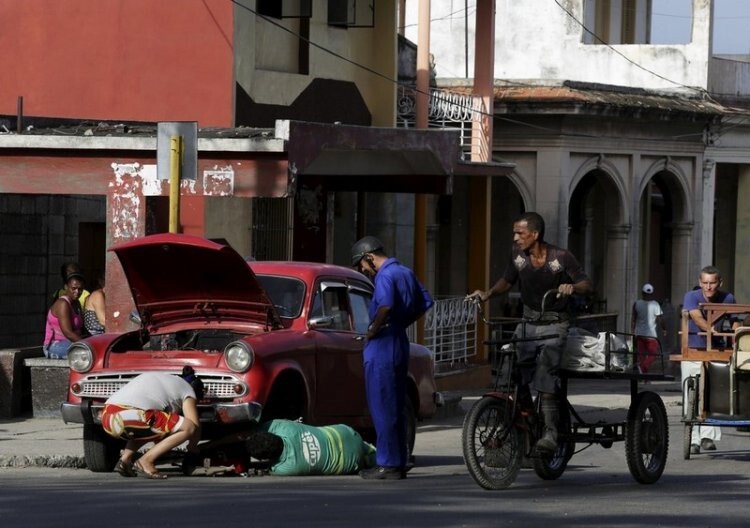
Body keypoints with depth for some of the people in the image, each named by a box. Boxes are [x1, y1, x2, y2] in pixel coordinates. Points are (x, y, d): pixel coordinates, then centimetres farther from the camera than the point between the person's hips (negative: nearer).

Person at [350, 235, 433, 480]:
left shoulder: (385, 276, -15)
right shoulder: (406, 273, 13)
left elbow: (385, 305, -32)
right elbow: (425, 303, 19)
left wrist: (372, 330, -18)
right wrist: (402, 322, 13)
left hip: (382, 348, -9)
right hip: (401, 345, 9)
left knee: (382, 408, -4)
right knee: (396, 408, 13)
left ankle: (388, 465, -4)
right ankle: (398, 463, 16)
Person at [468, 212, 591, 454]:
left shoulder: (560, 257, -13)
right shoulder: (518, 254, -1)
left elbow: (586, 284, -8)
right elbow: (507, 281, 13)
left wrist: (572, 287, -30)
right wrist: (488, 294, -4)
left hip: (554, 323, -5)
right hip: (528, 322, 5)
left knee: (545, 373, -21)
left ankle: (551, 432, -22)